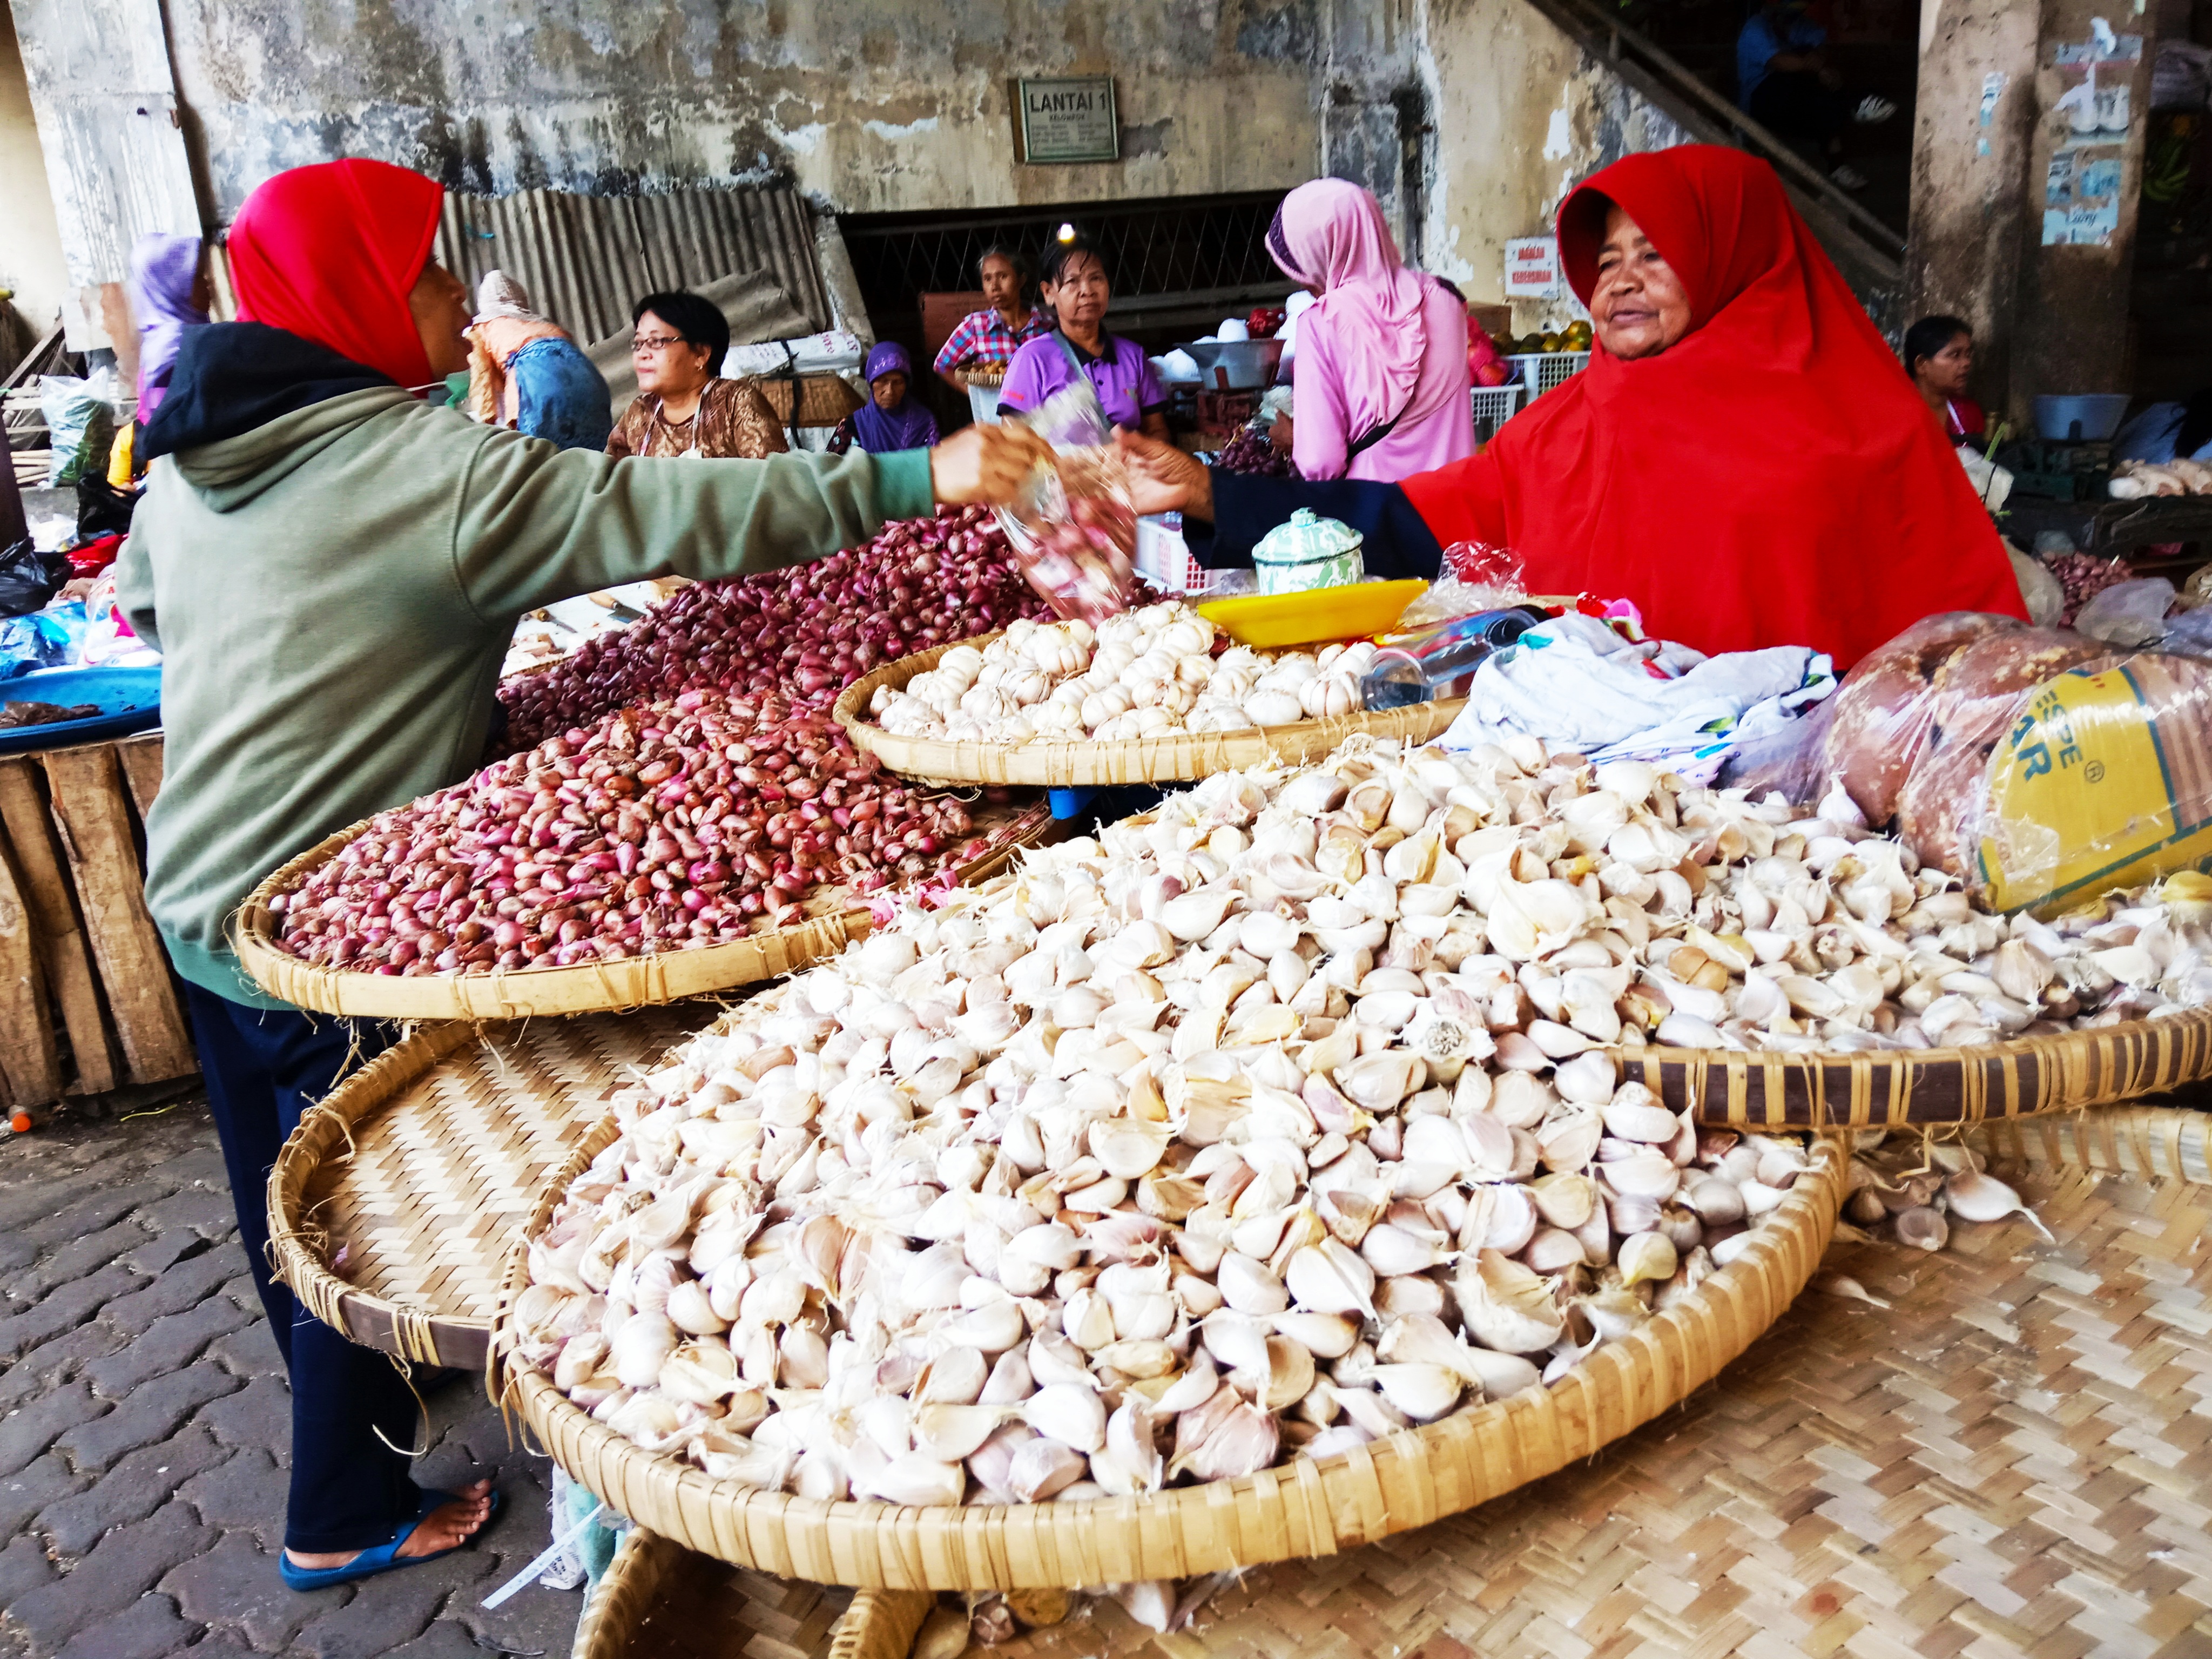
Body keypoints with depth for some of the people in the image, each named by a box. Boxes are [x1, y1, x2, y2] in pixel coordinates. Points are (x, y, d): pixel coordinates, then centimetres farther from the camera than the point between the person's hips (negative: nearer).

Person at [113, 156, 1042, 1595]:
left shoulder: (187, 462, 4)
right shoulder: (431, 471, -22)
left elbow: (143, 603, 22)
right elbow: (674, 515, -29)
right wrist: (913, 480, -29)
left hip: (196, 894, 9)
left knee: (281, 1189, 24)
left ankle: (344, 1387, 49)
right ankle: (347, 1518, 27)